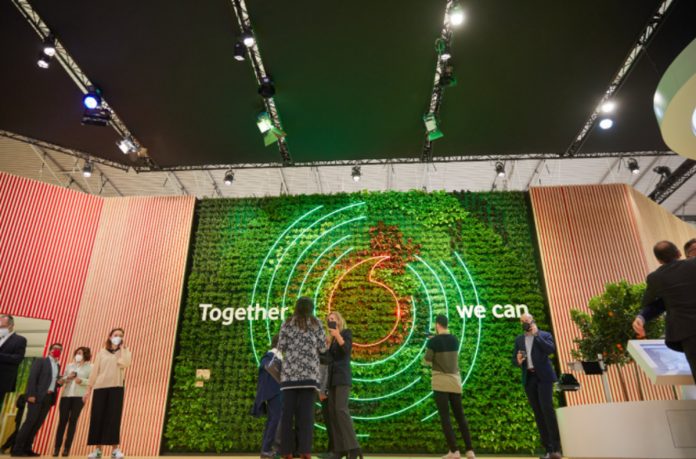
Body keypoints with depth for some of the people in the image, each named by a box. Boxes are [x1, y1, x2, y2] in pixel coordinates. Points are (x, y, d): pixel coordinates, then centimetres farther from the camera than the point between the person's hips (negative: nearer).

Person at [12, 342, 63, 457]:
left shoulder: (58, 366, 21)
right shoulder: (40, 361, 1)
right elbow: (32, 378, -8)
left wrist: (59, 382, -3)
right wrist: (31, 394, -17)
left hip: (49, 398, 6)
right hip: (37, 396, -6)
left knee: (38, 423, 4)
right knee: (30, 421, -8)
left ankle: (27, 448, 9)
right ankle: (17, 449, -2)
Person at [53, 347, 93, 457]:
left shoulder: (90, 367, 4)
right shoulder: (69, 365, 16)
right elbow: (62, 380, 14)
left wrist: (82, 380, -20)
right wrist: (67, 378, -6)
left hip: (79, 396, -3)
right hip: (66, 395, 3)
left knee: (73, 421, -2)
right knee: (62, 420, 0)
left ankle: (67, 448, 4)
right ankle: (57, 447, 7)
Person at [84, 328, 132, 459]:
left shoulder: (124, 351, 8)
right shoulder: (102, 352, 13)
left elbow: (125, 364, -13)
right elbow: (94, 371, 10)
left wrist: (122, 348, -6)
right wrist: (88, 389, 4)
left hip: (116, 387, -2)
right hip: (100, 387, 2)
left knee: (114, 418, -5)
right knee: (97, 418, 1)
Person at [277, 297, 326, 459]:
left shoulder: (287, 323, 12)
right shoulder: (316, 323, 10)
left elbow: (281, 346, 5)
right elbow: (323, 347, 6)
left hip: (289, 371, 1)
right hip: (309, 371, -1)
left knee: (288, 411, 1)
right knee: (306, 412, -4)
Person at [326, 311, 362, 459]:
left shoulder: (346, 332, 3)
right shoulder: (331, 339, 20)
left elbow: (347, 349, -14)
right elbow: (329, 358, 16)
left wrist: (337, 334, -22)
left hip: (342, 376, -7)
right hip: (332, 377, 7)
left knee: (341, 408, -17)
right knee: (332, 411, 0)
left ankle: (353, 447, -16)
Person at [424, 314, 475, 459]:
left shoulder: (433, 341, -10)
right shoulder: (454, 339, 6)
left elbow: (427, 361, -5)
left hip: (440, 382, -5)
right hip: (455, 381, 5)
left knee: (445, 416, 1)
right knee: (460, 416, 11)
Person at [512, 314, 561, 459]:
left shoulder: (545, 335, 4)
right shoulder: (519, 339, 14)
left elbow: (551, 349, -14)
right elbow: (514, 359, 13)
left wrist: (536, 334, -12)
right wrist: (518, 360, -10)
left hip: (543, 376, -4)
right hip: (528, 378, 4)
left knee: (547, 409, -15)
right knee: (538, 413, 4)